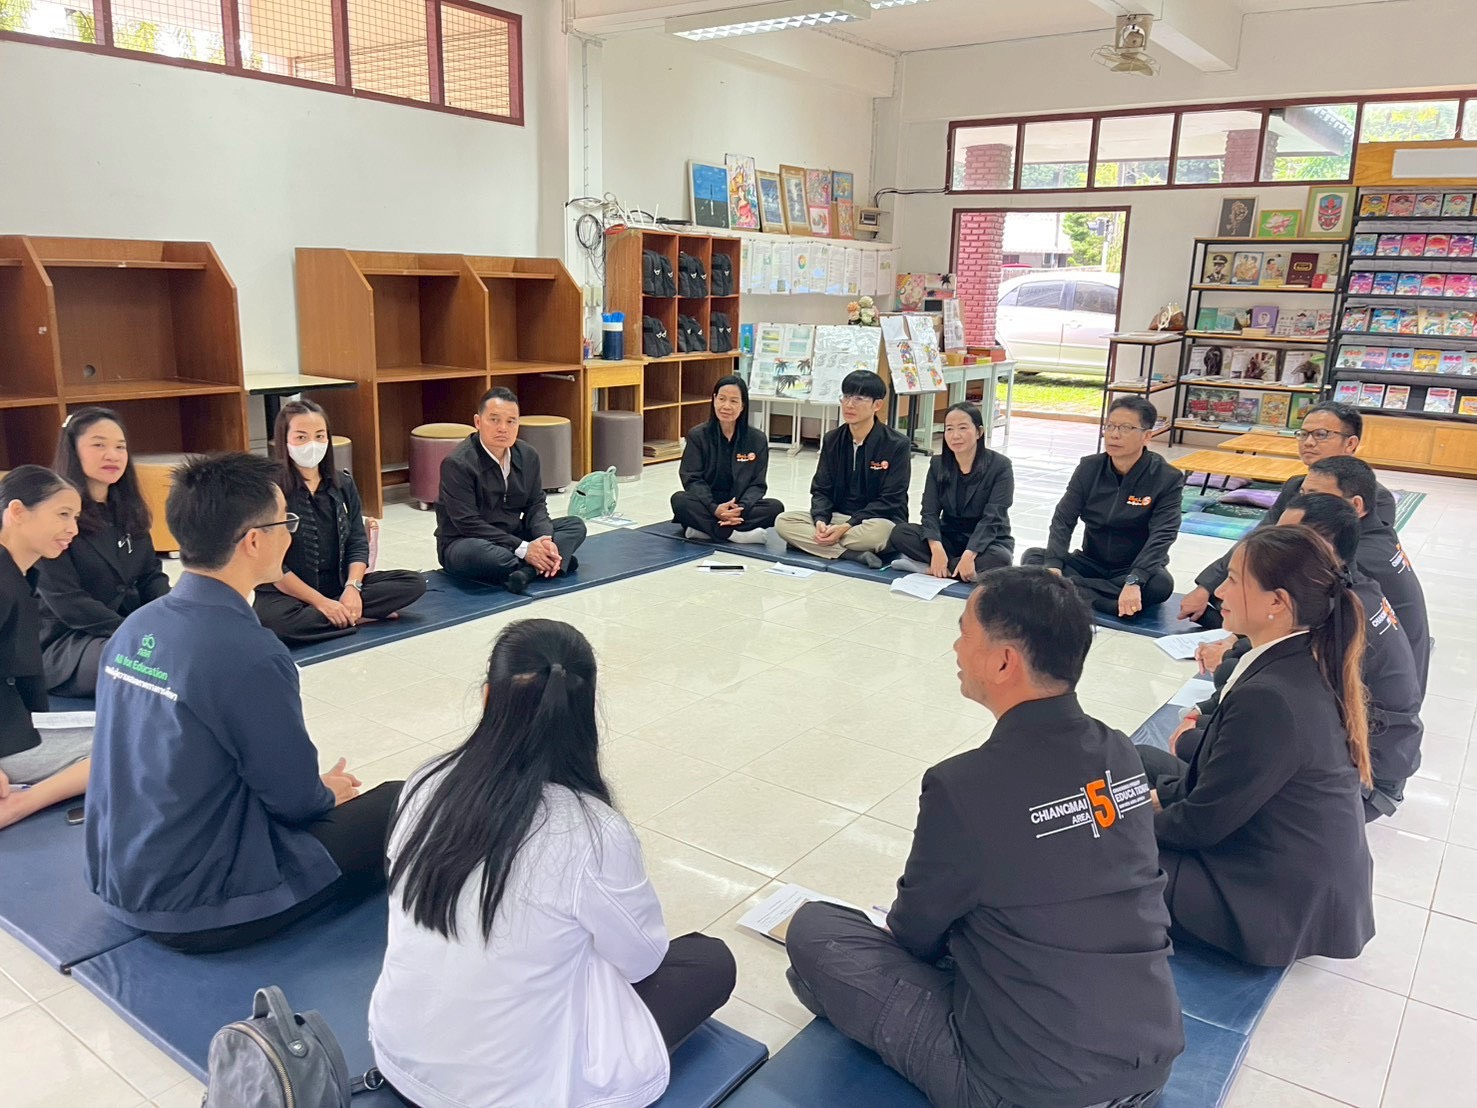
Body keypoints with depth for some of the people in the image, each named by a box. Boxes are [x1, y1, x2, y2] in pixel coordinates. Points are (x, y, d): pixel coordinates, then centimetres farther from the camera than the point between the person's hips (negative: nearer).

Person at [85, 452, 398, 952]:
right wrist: (328, 794, 9)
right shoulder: (248, 654, -26)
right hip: (196, 909, -8)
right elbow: (296, 799, -16)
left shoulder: (135, 628, -2)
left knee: (321, 802, 26)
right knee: (396, 805, 4)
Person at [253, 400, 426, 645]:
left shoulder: (343, 483, 5)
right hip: (288, 593, -4)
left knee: (414, 583, -11)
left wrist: (352, 587, -17)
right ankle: (358, 616, -19)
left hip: (340, 585, 4)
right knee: (275, 620, -39)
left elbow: (358, 542, 2)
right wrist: (321, 602, -20)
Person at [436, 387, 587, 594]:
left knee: (575, 525, -5)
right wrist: (523, 549, -27)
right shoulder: (457, 463, -19)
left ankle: (525, 571, -30)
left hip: (514, 537, 7)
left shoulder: (528, 456, 1)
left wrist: (545, 539, -20)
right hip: (465, 542, -7)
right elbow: (468, 523, -23)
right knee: (474, 553, -42)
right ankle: (540, 567, -19)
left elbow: (536, 505, 4)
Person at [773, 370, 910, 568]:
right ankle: (853, 554, -29)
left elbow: (890, 500, -13)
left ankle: (808, 542, -20)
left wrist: (846, 527, -23)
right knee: (784, 522, -19)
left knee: (877, 532, -41)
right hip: (837, 517, 5)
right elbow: (821, 490, 4)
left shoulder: (896, 444, -9)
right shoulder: (832, 441, 6)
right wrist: (820, 520, -19)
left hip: (878, 520, -5)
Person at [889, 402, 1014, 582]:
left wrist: (969, 555, -35)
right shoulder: (937, 464, -1)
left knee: (1000, 559, -38)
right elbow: (930, 512, -9)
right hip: (948, 537, 3)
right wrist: (936, 549, -29)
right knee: (900, 532, -21)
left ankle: (929, 568, -27)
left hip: (988, 541, -3)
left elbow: (992, 518, -20)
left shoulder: (1000, 466, -13)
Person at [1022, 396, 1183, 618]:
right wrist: (1053, 566, -26)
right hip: (1091, 563, 3)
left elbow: (1162, 535, -23)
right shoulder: (1089, 468, -2)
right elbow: (1063, 519, -8)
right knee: (1032, 557, -21)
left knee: (1161, 584, -36)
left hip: (1136, 569, -3)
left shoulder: (1167, 478, -12)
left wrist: (1134, 582, -39)